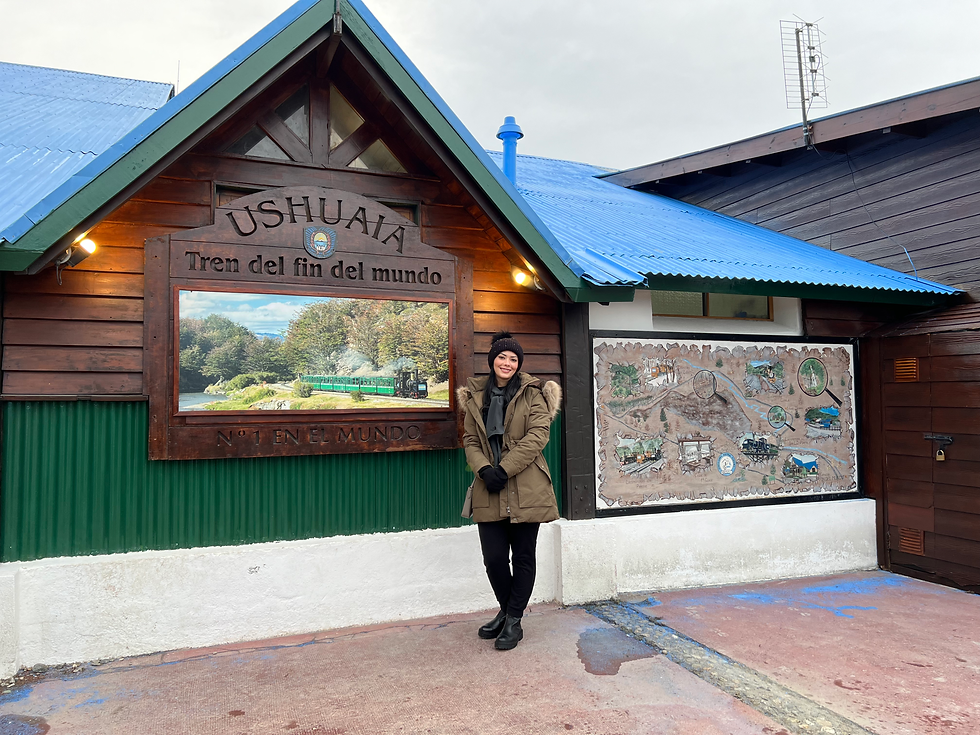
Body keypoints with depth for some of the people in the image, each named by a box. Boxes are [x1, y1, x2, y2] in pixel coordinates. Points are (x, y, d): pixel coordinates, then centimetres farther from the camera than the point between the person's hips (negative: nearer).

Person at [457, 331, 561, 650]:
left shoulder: (532, 393, 1)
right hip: (489, 492, 3)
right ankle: (505, 610, 29)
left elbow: (538, 435, -9)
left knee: (523, 557, 6)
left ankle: (514, 620, 22)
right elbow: (470, 440, 9)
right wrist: (484, 469, -10)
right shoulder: (475, 397, 11)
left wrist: (504, 469, -15)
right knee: (494, 558, 3)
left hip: (526, 489, -2)